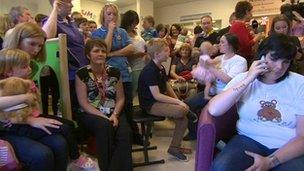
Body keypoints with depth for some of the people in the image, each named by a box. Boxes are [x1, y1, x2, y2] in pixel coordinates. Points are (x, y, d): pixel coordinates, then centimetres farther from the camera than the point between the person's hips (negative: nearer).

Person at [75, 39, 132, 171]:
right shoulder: (82, 74, -4)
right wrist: (103, 117, -17)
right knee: (105, 126, -34)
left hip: (113, 113, 3)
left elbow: (120, 98, 6)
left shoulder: (114, 72, 5)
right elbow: (84, 103, -8)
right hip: (90, 114, -2)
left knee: (125, 133, -27)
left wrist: (115, 115, -12)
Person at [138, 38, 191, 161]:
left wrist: (178, 100, -1)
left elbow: (167, 87, 14)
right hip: (150, 105, -9)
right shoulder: (150, 70, -19)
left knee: (183, 118, -3)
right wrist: (178, 102, -22)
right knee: (182, 111, -25)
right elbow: (157, 96, -24)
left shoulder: (161, 68, 11)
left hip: (160, 100, 9)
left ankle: (175, 147, 12)